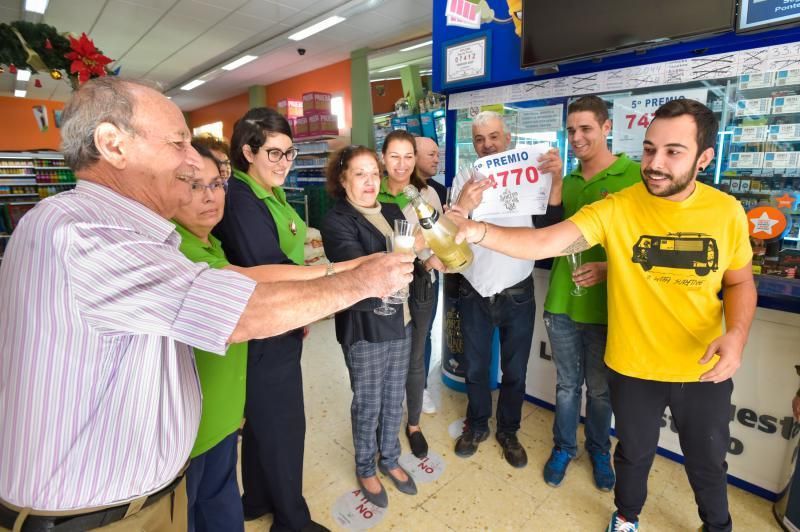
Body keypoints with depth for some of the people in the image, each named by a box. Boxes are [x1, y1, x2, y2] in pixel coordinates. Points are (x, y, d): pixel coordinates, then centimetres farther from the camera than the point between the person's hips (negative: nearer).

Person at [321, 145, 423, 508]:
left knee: (394, 397, 19)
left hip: (400, 320, 6)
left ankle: (389, 459, 42)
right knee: (368, 403, 11)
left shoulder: (391, 211, 6)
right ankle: (365, 469, 37)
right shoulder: (336, 221, -12)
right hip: (364, 327, -5)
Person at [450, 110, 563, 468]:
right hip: (475, 292, 1)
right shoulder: (464, 180, -3)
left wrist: (556, 180, -29)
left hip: (517, 293, 0)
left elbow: (549, 226, -15)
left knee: (515, 371, 15)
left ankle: (508, 431, 38)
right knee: (475, 368, 17)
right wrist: (462, 208, -31)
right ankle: (476, 425, 40)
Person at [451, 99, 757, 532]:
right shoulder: (614, 209, -18)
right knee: (634, 454, 22)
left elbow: (740, 283, 5)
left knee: (708, 463, 24)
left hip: (704, 371, 2)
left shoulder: (727, 211, -8)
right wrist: (477, 231, -47)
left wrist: (736, 334, -15)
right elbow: (542, 242, -31)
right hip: (633, 368, -1)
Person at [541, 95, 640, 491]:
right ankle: (563, 447, 38)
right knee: (567, 384, 18)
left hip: (605, 308, -3)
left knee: (601, 389, 17)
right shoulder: (565, 182, 8)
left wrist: (610, 267, -24)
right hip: (562, 304, 4)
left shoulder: (635, 178, -9)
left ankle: (599, 451, 41)